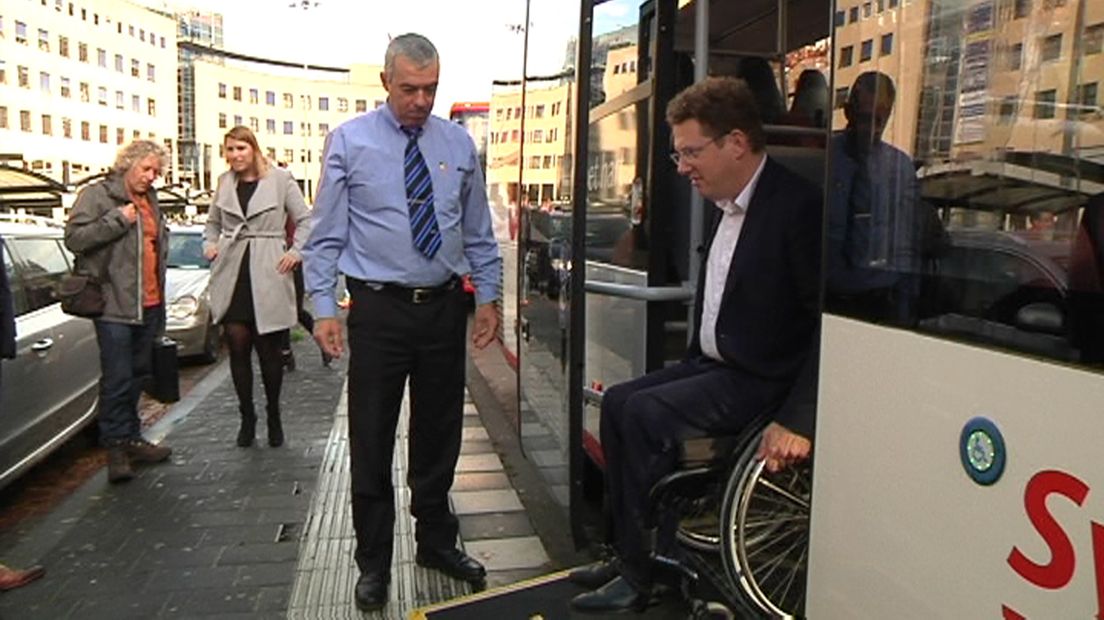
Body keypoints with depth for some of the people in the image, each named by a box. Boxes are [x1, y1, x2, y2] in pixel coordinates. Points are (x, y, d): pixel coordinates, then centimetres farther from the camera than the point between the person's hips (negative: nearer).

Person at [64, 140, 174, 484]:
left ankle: (130, 439, 25)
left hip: (149, 304, 8)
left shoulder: (149, 200, 18)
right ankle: (116, 446, 4)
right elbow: (74, 237, -14)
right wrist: (118, 220, -18)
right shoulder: (97, 194, -5)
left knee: (137, 375, 14)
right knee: (117, 379, -6)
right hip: (115, 305, -7)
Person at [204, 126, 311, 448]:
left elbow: (305, 220, 3)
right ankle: (247, 416, 16)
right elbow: (213, 222, 26)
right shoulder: (224, 182, 12)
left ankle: (273, 416, 21)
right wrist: (210, 244, 10)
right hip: (232, 276, 3)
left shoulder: (280, 179, 0)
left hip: (268, 275, -3)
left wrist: (296, 253, -7)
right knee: (238, 347, 1)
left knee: (269, 350, 3)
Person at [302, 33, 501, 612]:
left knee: (438, 435, 14)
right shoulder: (349, 141, -2)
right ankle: (373, 562, 22)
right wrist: (323, 306, -9)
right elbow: (326, 235, -2)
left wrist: (488, 297, 6)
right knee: (371, 441, 4)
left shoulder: (459, 143, 7)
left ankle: (437, 542, 33)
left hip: (445, 307, 3)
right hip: (379, 309, -3)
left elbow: (479, 232, 11)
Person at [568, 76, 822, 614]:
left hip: (765, 379, -9)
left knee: (646, 415, -22)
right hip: (716, 364, 10)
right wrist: (693, 363, 6)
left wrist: (798, 419, -27)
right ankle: (628, 554, 12)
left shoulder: (797, 206, -19)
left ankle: (644, 577, -5)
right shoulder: (726, 206, 10)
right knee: (616, 402, 3)